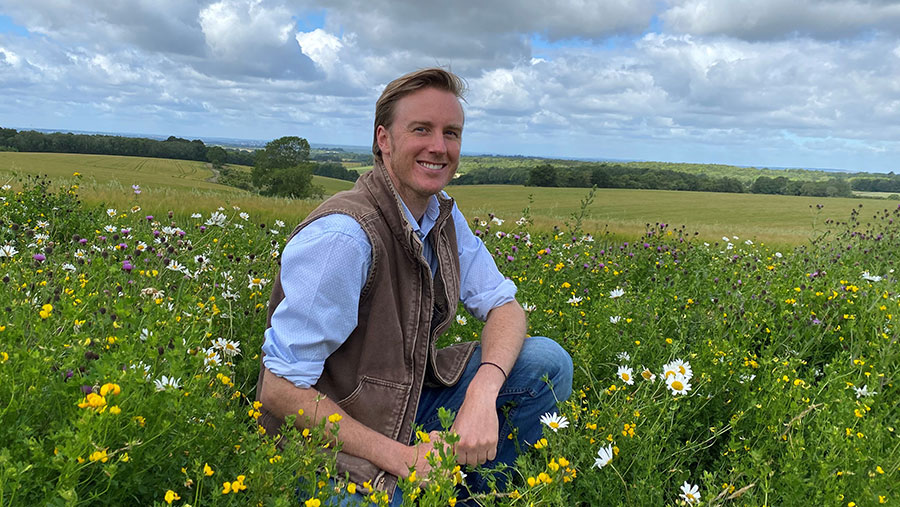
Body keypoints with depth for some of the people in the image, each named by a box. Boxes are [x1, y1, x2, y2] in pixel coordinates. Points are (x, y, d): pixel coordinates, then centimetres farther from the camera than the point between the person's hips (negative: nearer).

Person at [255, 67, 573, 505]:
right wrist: (401, 458, -26)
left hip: (411, 400, 8)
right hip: (339, 448, -7)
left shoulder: (445, 218, 0)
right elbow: (280, 390, -24)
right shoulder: (344, 236, -27)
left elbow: (504, 306, -1)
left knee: (547, 362, -5)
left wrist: (483, 392, -22)